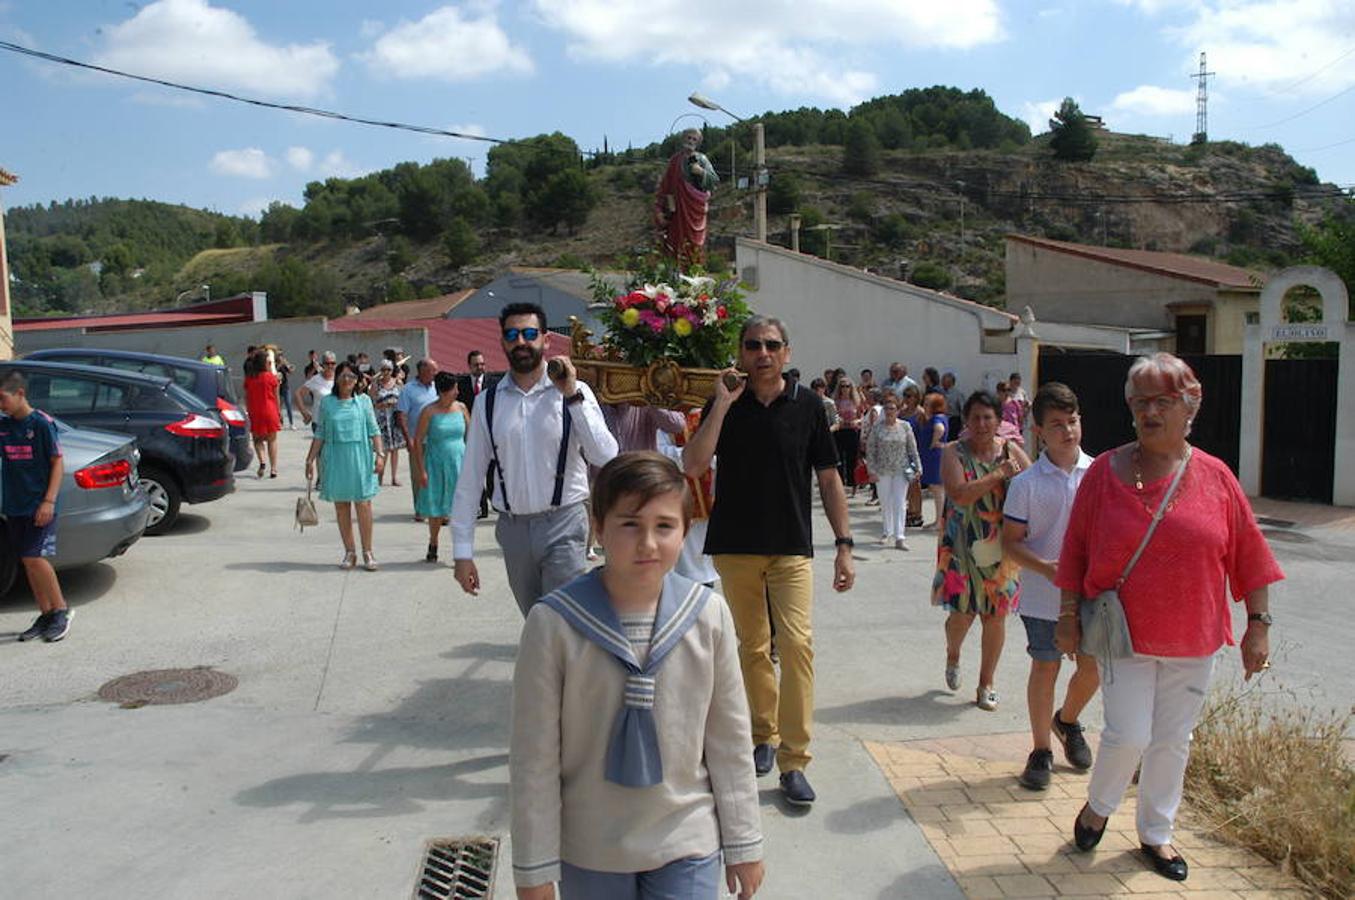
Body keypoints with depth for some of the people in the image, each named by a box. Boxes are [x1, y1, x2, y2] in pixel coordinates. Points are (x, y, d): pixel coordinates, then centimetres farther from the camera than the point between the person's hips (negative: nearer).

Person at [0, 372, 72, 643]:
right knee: (27, 561, 8)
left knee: (35, 558, -12)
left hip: (39, 506, -6)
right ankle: (45, 615, 17)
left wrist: (49, 501, -15)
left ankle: (62, 610, 4)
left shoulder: (42, 423, -9)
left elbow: (58, 463, -9)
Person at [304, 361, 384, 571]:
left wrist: (380, 454, -6)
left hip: (361, 458, -1)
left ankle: (367, 552, 4)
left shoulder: (364, 401, 6)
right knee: (341, 506, 5)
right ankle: (349, 552, 14)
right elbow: (319, 434, 10)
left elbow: (374, 431, 4)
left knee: (363, 504, -4)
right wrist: (310, 459, 7)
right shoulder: (327, 403, 7)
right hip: (335, 459, 1)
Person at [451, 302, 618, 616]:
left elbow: (606, 457, -16)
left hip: (563, 524, -3)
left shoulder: (575, 391, -4)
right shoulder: (489, 402, 2)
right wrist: (462, 551, 1)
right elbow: (469, 480, 3)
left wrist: (573, 397, -21)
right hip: (513, 528, 3)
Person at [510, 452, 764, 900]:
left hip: (688, 847, 1)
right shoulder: (554, 622, -17)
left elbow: (729, 740, -1)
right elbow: (534, 756, -9)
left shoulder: (708, 614, -11)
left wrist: (744, 842, 5)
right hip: (590, 852, -1)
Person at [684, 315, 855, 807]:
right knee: (752, 647, 12)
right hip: (735, 547, 1)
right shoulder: (725, 405, 2)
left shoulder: (807, 405, 1)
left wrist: (844, 544, 0)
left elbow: (828, 478, 4)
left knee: (797, 644, -11)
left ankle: (793, 761, -4)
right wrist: (722, 405, -16)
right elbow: (693, 465, -11)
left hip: (791, 548, -1)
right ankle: (764, 734, 31)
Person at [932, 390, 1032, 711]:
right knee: (963, 612, -2)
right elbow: (959, 494, -19)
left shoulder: (1011, 451, 4)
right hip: (964, 545, -2)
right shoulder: (954, 452, -4)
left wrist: (1017, 477, -19)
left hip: (1002, 545, 2)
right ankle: (952, 656, 34)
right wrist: (999, 474, -19)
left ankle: (986, 684, 21)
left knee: (996, 615, 5)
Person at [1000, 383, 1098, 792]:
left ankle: (1067, 721, 41)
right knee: (1045, 668, 6)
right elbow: (1011, 541, -5)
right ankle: (1041, 751, 22)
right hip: (1043, 597, -2)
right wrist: (1044, 567, -21)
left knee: (1093, 668, 9)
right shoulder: (1026, 483, -8)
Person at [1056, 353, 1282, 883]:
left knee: (1172, 740, 13)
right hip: (1123, 634, -2)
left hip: (1193, 640, 2)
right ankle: (1098, 807, 26)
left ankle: (1156, 834, 33)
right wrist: (1069, 615, -2)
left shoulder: (1214, 477, -3)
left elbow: (1247, 555, 2)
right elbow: (1076, 550, -1)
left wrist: (1258, 625, 0)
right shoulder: (1106, 472, -5)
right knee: (1128, 735, -5)